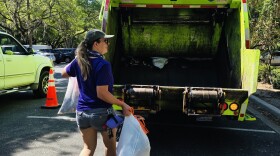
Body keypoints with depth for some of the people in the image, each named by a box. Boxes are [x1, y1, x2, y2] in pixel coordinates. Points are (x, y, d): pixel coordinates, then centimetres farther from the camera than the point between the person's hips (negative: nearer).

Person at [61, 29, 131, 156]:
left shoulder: (79, 61, -2)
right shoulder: (103, 65, -22)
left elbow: (64, 73, 17)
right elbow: (102, 93, -25)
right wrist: (122, 104, -18)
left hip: (82, 112, 6)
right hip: (102, 112, -5)